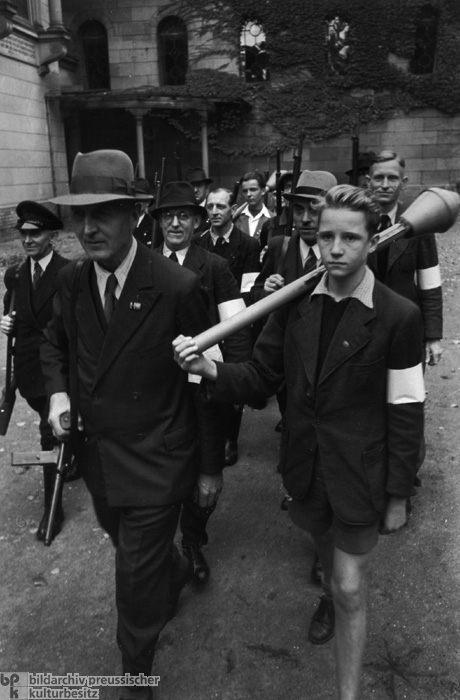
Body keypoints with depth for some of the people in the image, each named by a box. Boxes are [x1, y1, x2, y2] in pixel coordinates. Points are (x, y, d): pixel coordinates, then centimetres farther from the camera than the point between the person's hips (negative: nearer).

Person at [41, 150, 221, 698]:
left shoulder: (177, 287, -20)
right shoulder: (71, 282, -4)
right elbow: (54, 344, 15)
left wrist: (211, 467, -6)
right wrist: (58, 393, -5)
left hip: (153, 465, -6)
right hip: (96, 456, 6)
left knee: (136, 578, 8)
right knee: (132, 550, 28)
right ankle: (177, 572, 62)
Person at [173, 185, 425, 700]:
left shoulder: (398, 317, -18)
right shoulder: (296, 303, -8)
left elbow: (406, 413, -12)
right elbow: (262, 376, -3)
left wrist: (398, 496, -6)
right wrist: (210, 369, -23)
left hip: (359, 473, -4)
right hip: (306, 464, 4)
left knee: (350, 588, 5)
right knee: (325, 546, 30)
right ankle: (329, 597, 63)